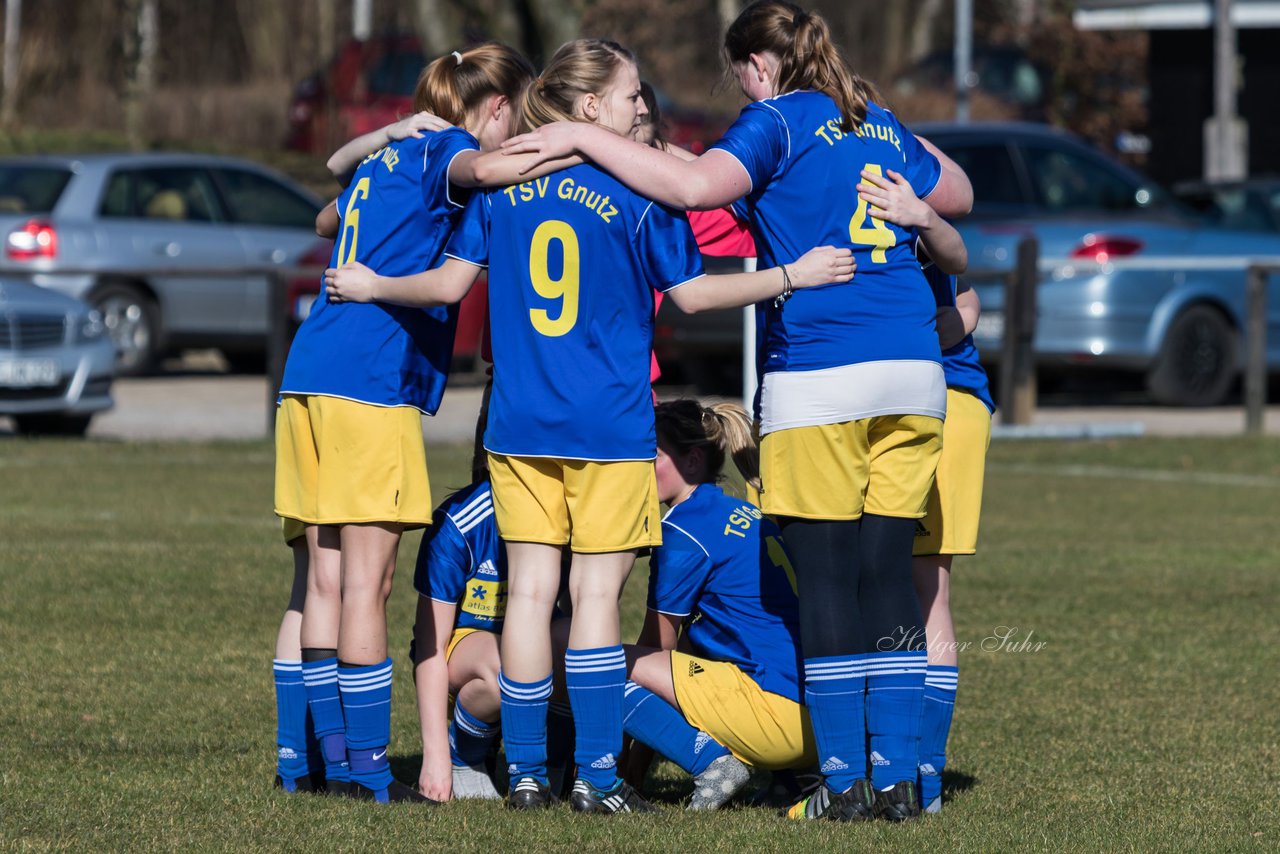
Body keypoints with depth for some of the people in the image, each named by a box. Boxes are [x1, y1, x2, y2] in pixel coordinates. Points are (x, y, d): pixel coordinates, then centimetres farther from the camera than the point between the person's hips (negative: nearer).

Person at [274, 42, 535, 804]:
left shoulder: (383, 158, 24)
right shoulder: (440, 150, -1)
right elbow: (481, 167, -25)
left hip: (310, 379, 9)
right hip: (372, 383, -9)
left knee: (327, 577, 8)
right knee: (367, 580, -8)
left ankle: (336, 757, 10)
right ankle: (368, 766, -9)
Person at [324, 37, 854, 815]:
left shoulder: (500, 184, 5)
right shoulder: (637, 193, -6)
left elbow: (451, 284, 6)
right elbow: (690, 293, -5)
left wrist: (373, 286, 23)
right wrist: (790, 277, 1)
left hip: (519, 422, 4)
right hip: (610, 424, -4)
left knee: (530, 588, 5)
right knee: (597, 590, -1)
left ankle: (527, 772, 7)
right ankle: (597, 774, -3)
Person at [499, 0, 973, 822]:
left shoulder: (777, 122, -1)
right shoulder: (882, 126, 19)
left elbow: (696, 185, -19)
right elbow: (957, 196, 35)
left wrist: (584, 138, -13)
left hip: (820, 377, -6)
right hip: (914, 371, 6)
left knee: (829, 577, -2)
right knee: (889, 575, 8)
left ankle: (846, 779, -2)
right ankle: (897, 776, 5)